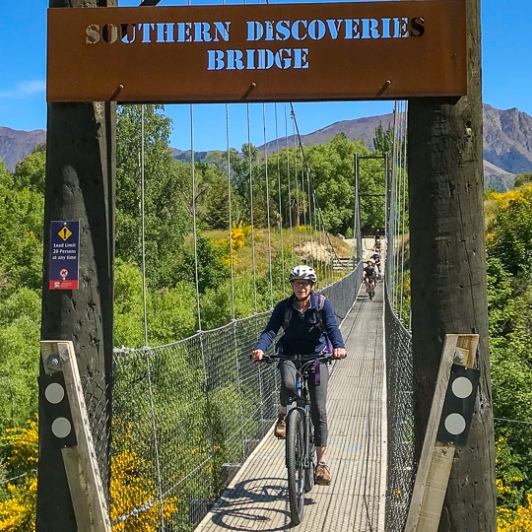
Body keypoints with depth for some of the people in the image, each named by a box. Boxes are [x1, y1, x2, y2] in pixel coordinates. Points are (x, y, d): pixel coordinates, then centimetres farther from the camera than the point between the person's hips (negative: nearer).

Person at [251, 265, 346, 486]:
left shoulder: (322, 304, -8)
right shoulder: (283, 307, -6)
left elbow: (332, 327, -21)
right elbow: (270, 330, -17)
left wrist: (338, 346, -43)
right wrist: (260, 348, -37)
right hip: (290, 355, 0)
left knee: (318, 410, -5)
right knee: (288, 384, -35)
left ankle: (321, 462, 5)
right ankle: (283, 414, 0)